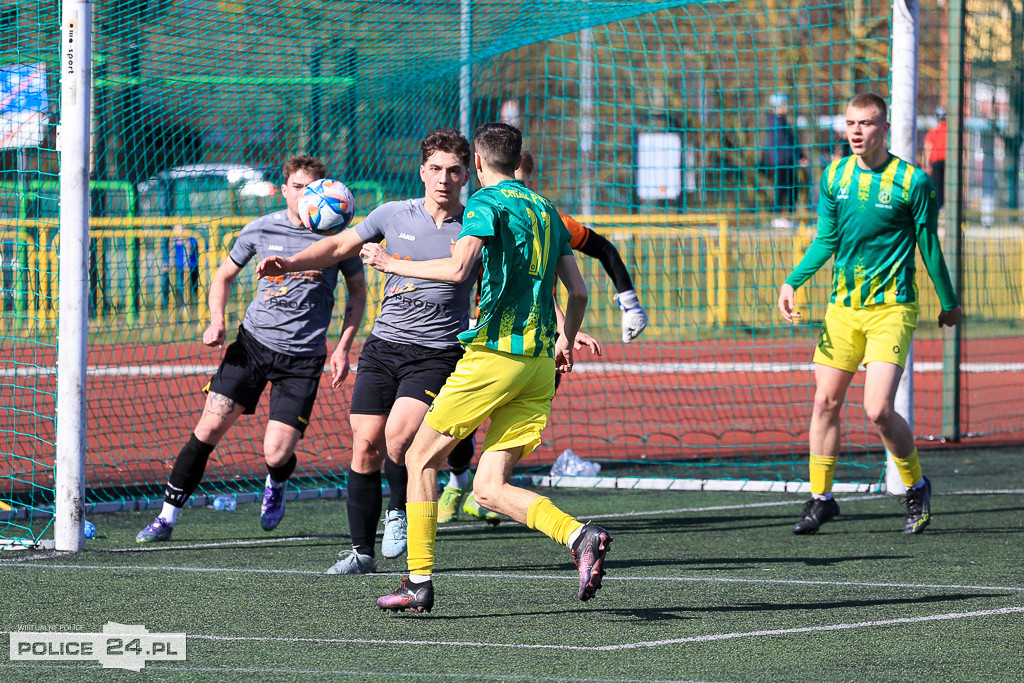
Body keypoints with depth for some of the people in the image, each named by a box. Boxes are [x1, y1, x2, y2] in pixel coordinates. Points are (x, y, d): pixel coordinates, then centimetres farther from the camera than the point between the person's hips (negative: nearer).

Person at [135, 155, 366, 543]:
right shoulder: (261, 230, 0)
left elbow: (357, 291, 9)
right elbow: (224, 276, 14)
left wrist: (343, 348, 0)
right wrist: (217, 321, -3)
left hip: (303, 356, -2)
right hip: (253, 341, 2)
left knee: (276, 455, -9)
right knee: (209, 429, -8)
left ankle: (277, 483, 30)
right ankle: (167, 518, 2)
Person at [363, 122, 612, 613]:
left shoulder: (487, 203, -5)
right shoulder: (545, 210, 18)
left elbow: (458, 269, -21)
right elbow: (578, 291, 18)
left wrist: (393, 263, -8)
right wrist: (565, 342, 35)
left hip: (494, 353, -7)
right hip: (539, 365, 7)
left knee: (421, 458, 8)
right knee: (490, 488, 4)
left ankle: (419, 582, 8)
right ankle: (579, 535, -19)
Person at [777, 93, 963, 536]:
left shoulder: (912, 182, -9)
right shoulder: (834, 176, 4)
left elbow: (929, 247, 0)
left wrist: (949, 303, 9)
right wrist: (792, 283, 1)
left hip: (891, 309, -5)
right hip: (843, 307, 5)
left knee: (878, 411, -13)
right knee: (825, 401, 5)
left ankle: (917, 487, 10)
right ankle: (821, 497, 18)